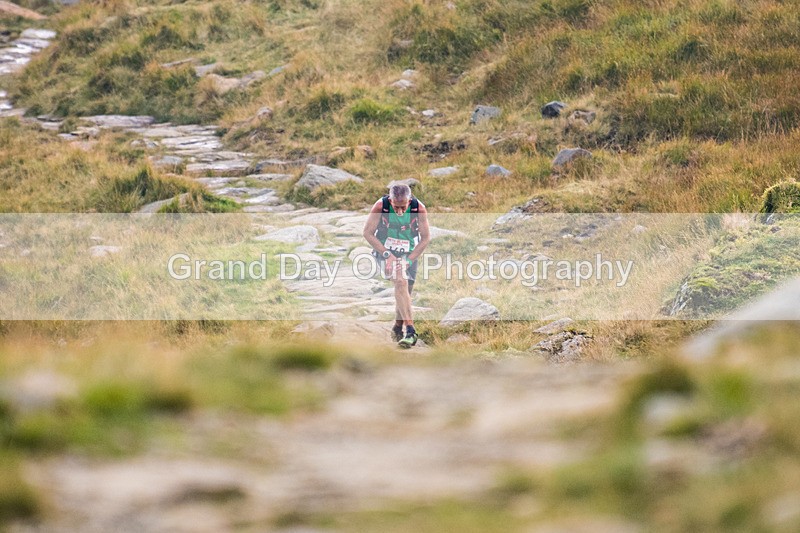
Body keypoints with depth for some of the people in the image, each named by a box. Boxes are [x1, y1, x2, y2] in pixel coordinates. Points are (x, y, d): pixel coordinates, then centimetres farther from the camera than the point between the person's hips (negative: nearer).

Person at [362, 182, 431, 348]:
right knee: (401, 282, -26)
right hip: (385, 250, -3)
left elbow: (425, 238, -8)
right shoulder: (380, 206, -22)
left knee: (405, 292, 6)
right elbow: (368, 233, -12)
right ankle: (410, 331, -31)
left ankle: (397, 328, 32)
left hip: (410, 253, 3)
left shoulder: (419, 209, -18)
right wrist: (386, 254, -18)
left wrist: (409, 260, -15)